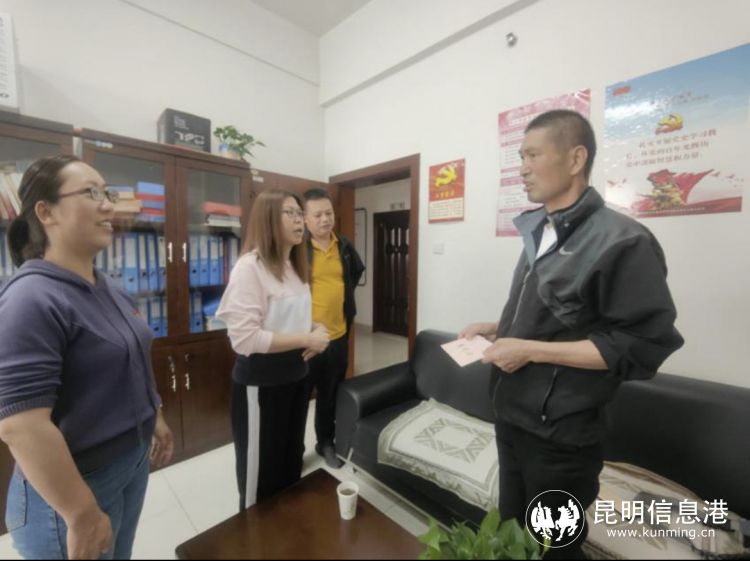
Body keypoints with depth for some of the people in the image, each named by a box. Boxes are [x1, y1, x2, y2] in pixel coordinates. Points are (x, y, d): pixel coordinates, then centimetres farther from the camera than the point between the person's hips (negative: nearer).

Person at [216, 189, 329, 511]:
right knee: (261, 471, 14)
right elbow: (244, 339, -25)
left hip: (296, 375, 8)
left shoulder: (295, 266, 9)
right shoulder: (250, 267, -18)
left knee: (291, 461, 25)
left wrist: (315, 331, -3)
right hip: (261, 382, -8)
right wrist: (306, 339, -23)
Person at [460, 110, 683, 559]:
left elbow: (644, 346, -20)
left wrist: (531, 351, -24)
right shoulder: (539, 234, 9)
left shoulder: (622, 240, -17)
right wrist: (497, 329, 3)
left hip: (562, 436, -7)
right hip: (511, 416, 7)